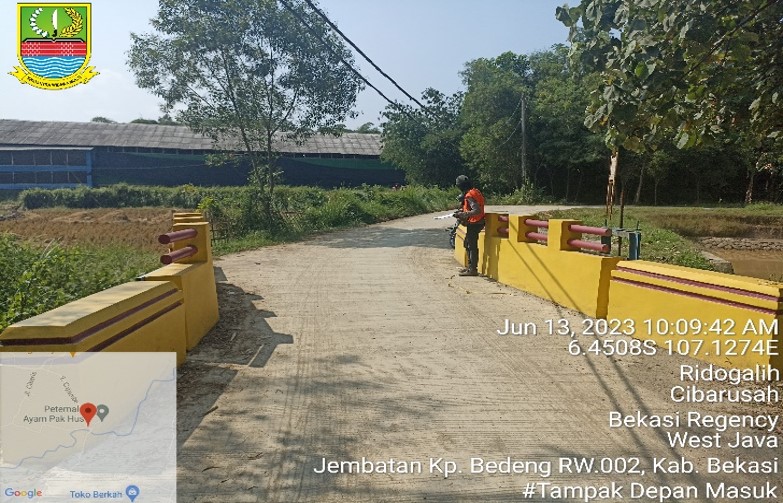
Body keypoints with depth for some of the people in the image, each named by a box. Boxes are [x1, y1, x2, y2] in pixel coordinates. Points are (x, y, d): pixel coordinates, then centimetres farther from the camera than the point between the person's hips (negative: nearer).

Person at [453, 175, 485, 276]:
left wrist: (464, 214, -27)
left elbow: (477, 211, -29)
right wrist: (463, 211, 13)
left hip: (474, 223, -10)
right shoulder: (475, 191, 10)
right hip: (475, 223, 10)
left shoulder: (470, 195, -20)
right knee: (467, 244, 19)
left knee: (472, 246, -4)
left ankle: (473, 270, 2)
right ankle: (470, 266, 27)